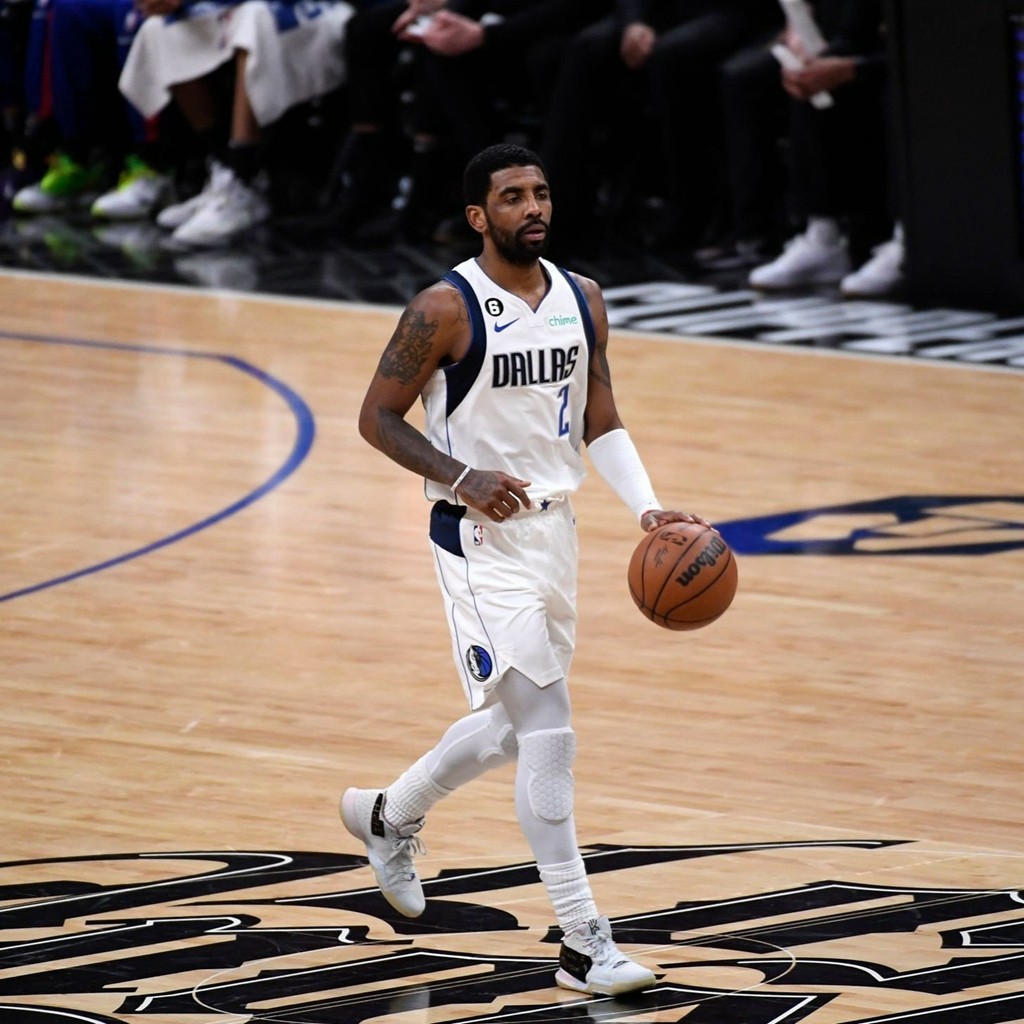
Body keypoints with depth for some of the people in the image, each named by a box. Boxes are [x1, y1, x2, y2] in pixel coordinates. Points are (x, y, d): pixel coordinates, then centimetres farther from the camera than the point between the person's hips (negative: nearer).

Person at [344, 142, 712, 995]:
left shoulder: (582, 301, 5)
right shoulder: (445, 309, -14)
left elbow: (600, 421, 11)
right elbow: (378, 418, -8)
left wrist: (647, 509, -4)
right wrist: (461, 477, -21)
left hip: (554, 527, 7)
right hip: (482, 538, -7)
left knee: (513, 727, 19)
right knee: (549, 735, -13)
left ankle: (390, 814, 45)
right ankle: (583, 944, -10)